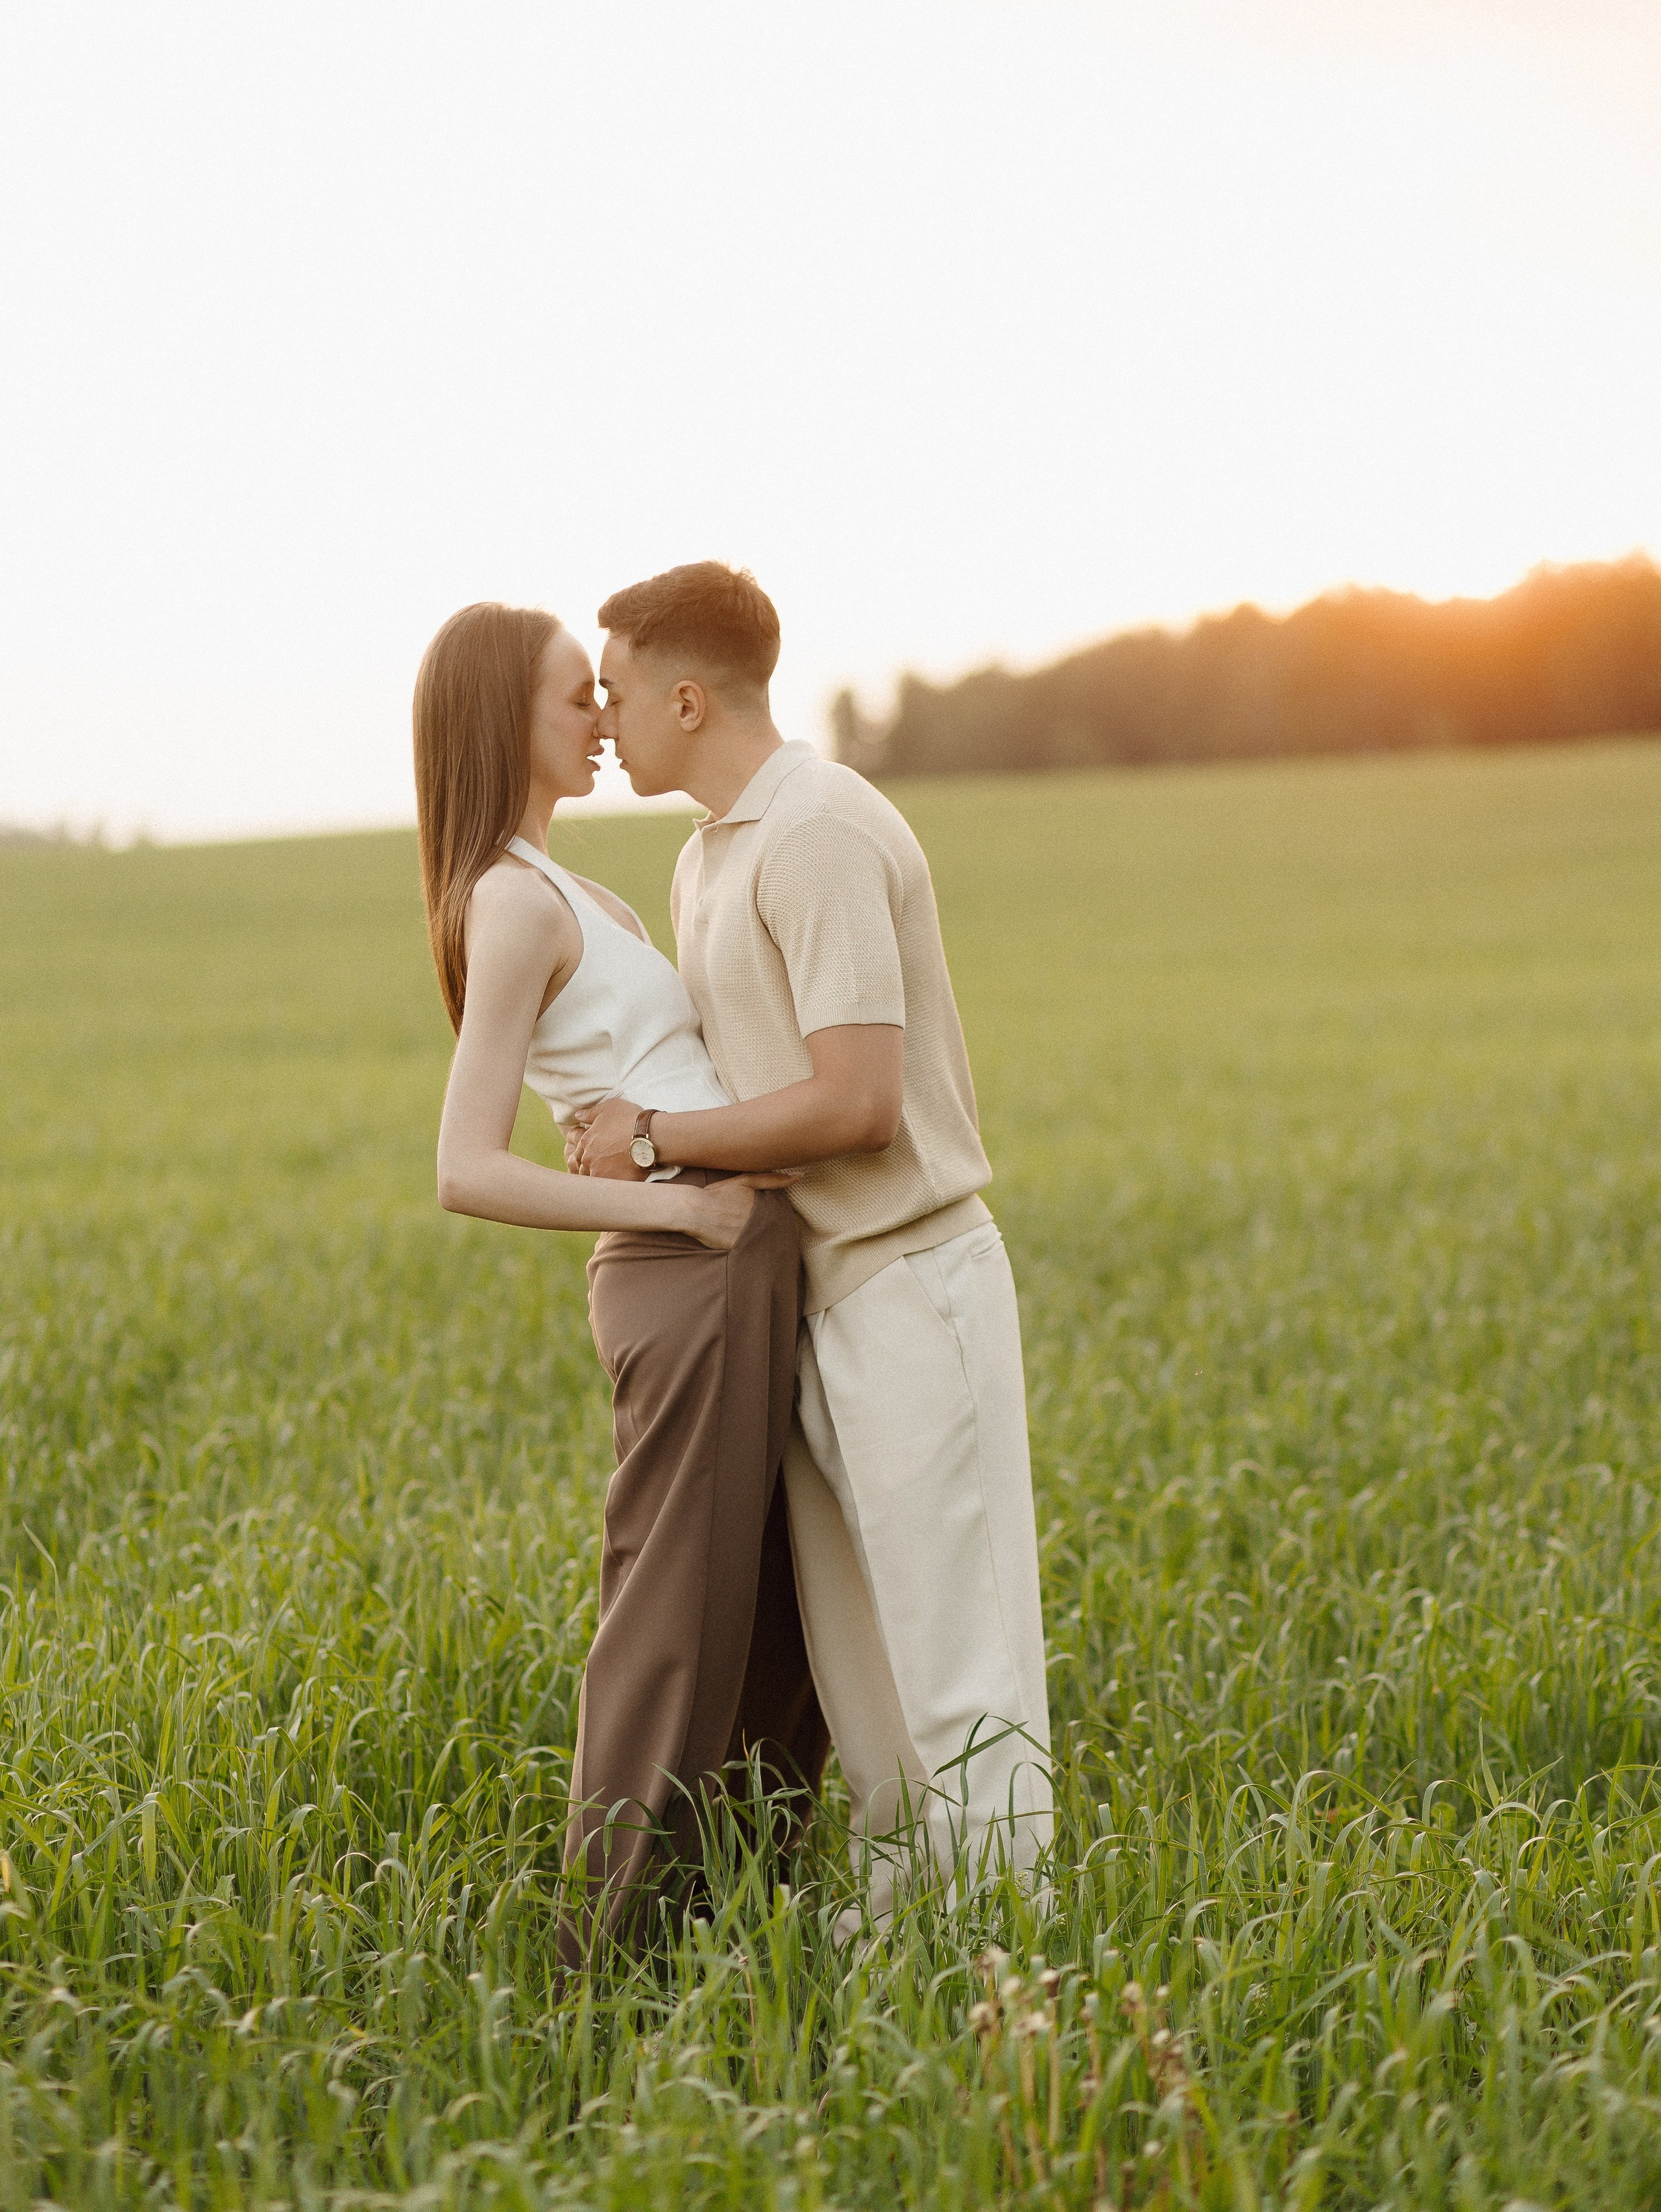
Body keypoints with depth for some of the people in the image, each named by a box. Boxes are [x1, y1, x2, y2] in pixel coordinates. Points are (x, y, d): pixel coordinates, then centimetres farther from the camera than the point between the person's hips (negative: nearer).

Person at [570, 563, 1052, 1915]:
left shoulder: (819, 836, -16)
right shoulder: (708, 858, 16)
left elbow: (857, 1101, -22)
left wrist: (656, 1136, -14)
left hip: (908, 1281, -10)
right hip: (819, 1293, 10)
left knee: (945, 1637, -4)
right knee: (854, 1639, 13)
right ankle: (904, 1898, 21)